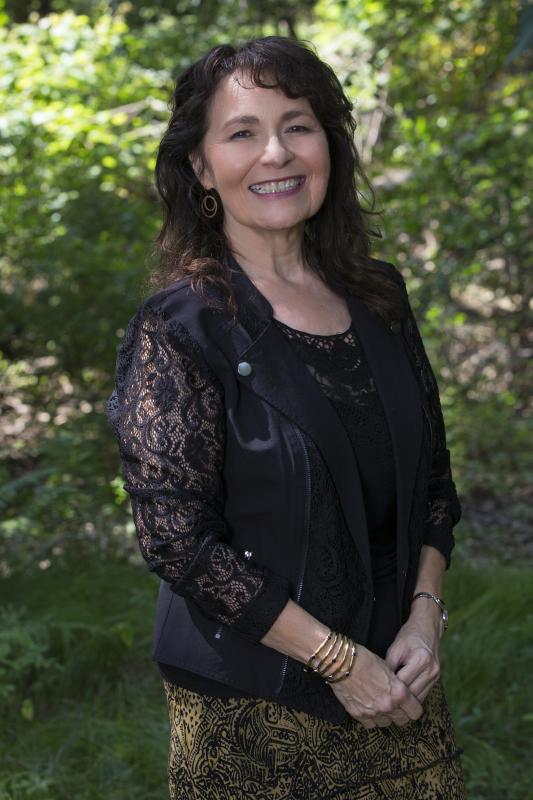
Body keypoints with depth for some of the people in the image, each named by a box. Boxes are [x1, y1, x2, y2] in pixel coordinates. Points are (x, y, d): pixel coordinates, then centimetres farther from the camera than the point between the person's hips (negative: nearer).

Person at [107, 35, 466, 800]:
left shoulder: (378, 296, 3)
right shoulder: (177, 328, -13)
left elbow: (433, 477, 9)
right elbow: (177, 539, -16)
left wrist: (425, 616, -5)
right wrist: (337, 660, -16)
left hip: (399, 678, 5)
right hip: (253, 707, -5)